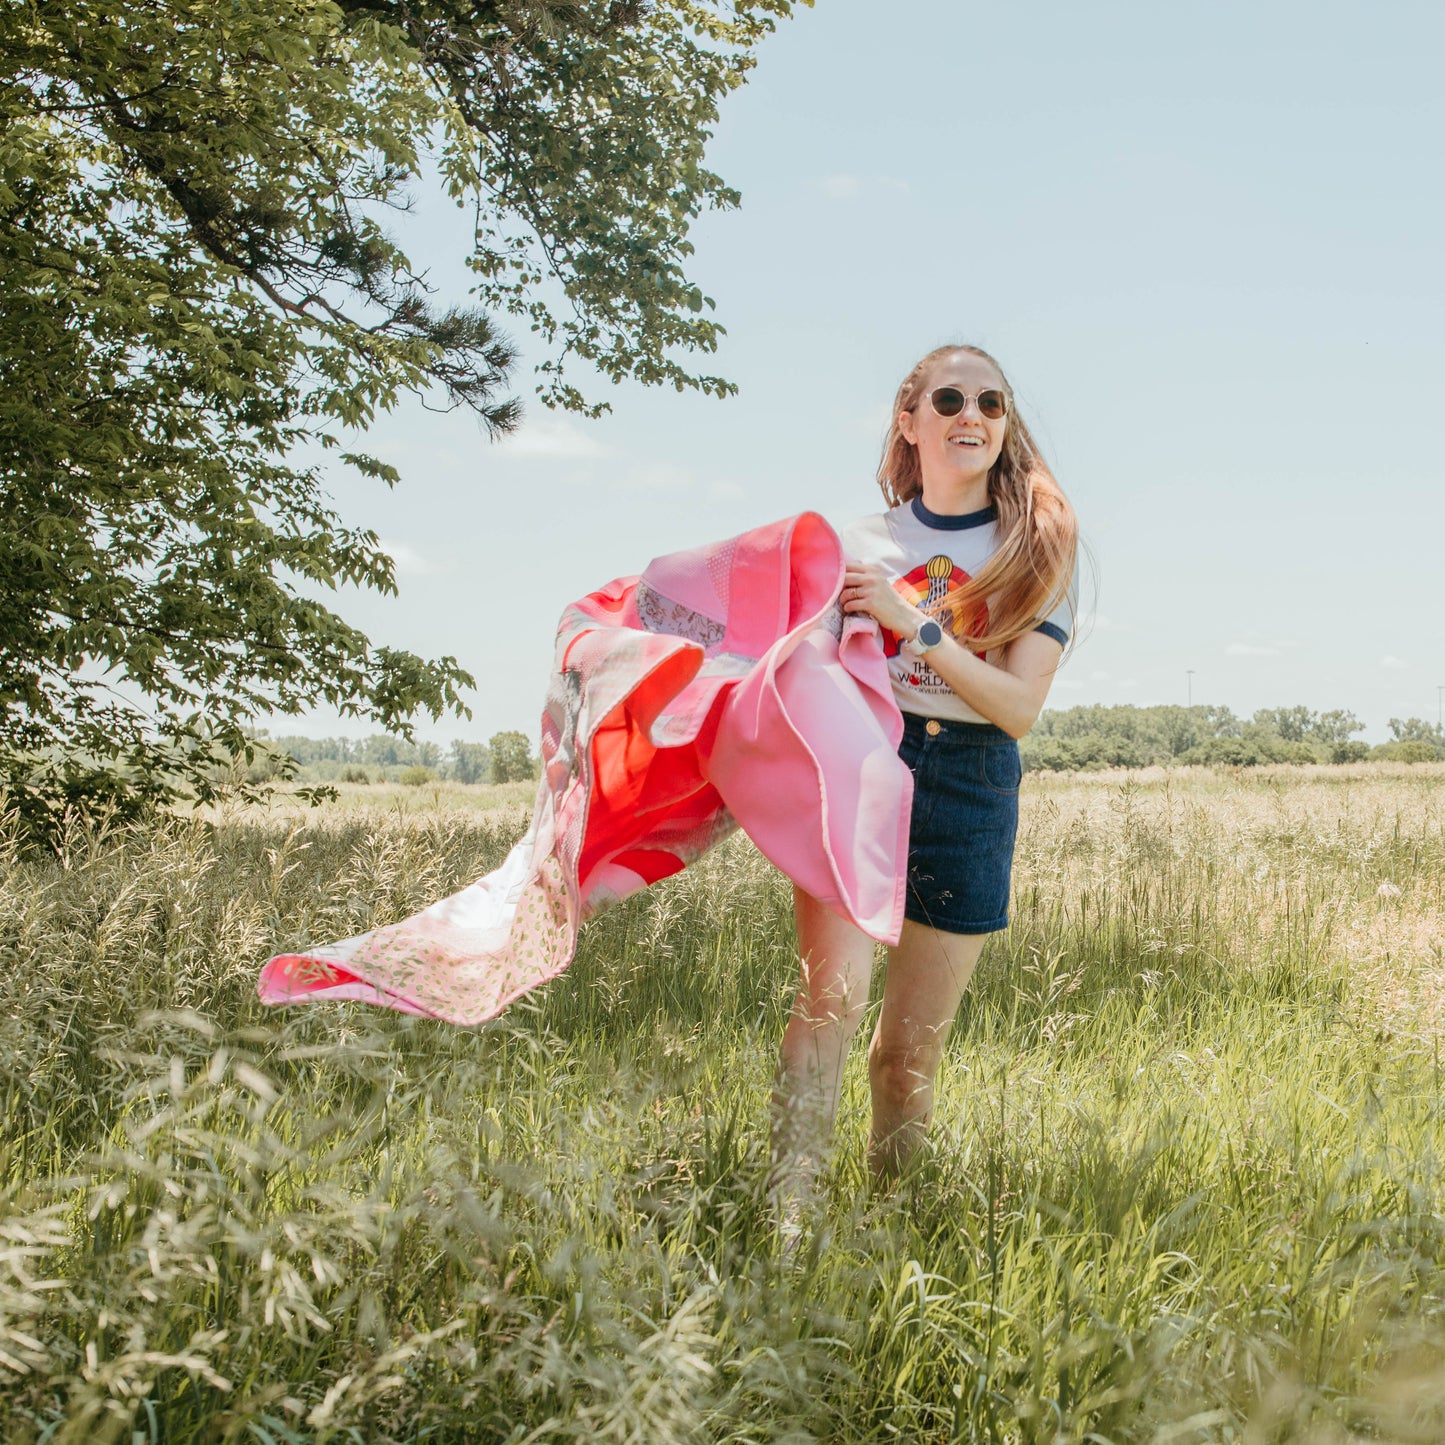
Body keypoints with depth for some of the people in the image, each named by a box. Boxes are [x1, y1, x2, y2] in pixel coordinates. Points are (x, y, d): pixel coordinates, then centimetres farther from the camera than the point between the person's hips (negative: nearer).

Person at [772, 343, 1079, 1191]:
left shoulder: (1038, 547, 5)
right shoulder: (864, 542, 9)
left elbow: (1019, 707, -6)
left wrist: (913, 623, -16)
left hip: (971, 788, 0)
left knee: (914, 1041, 3)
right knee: (832, 994, -20)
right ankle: (788, 1203, -20)